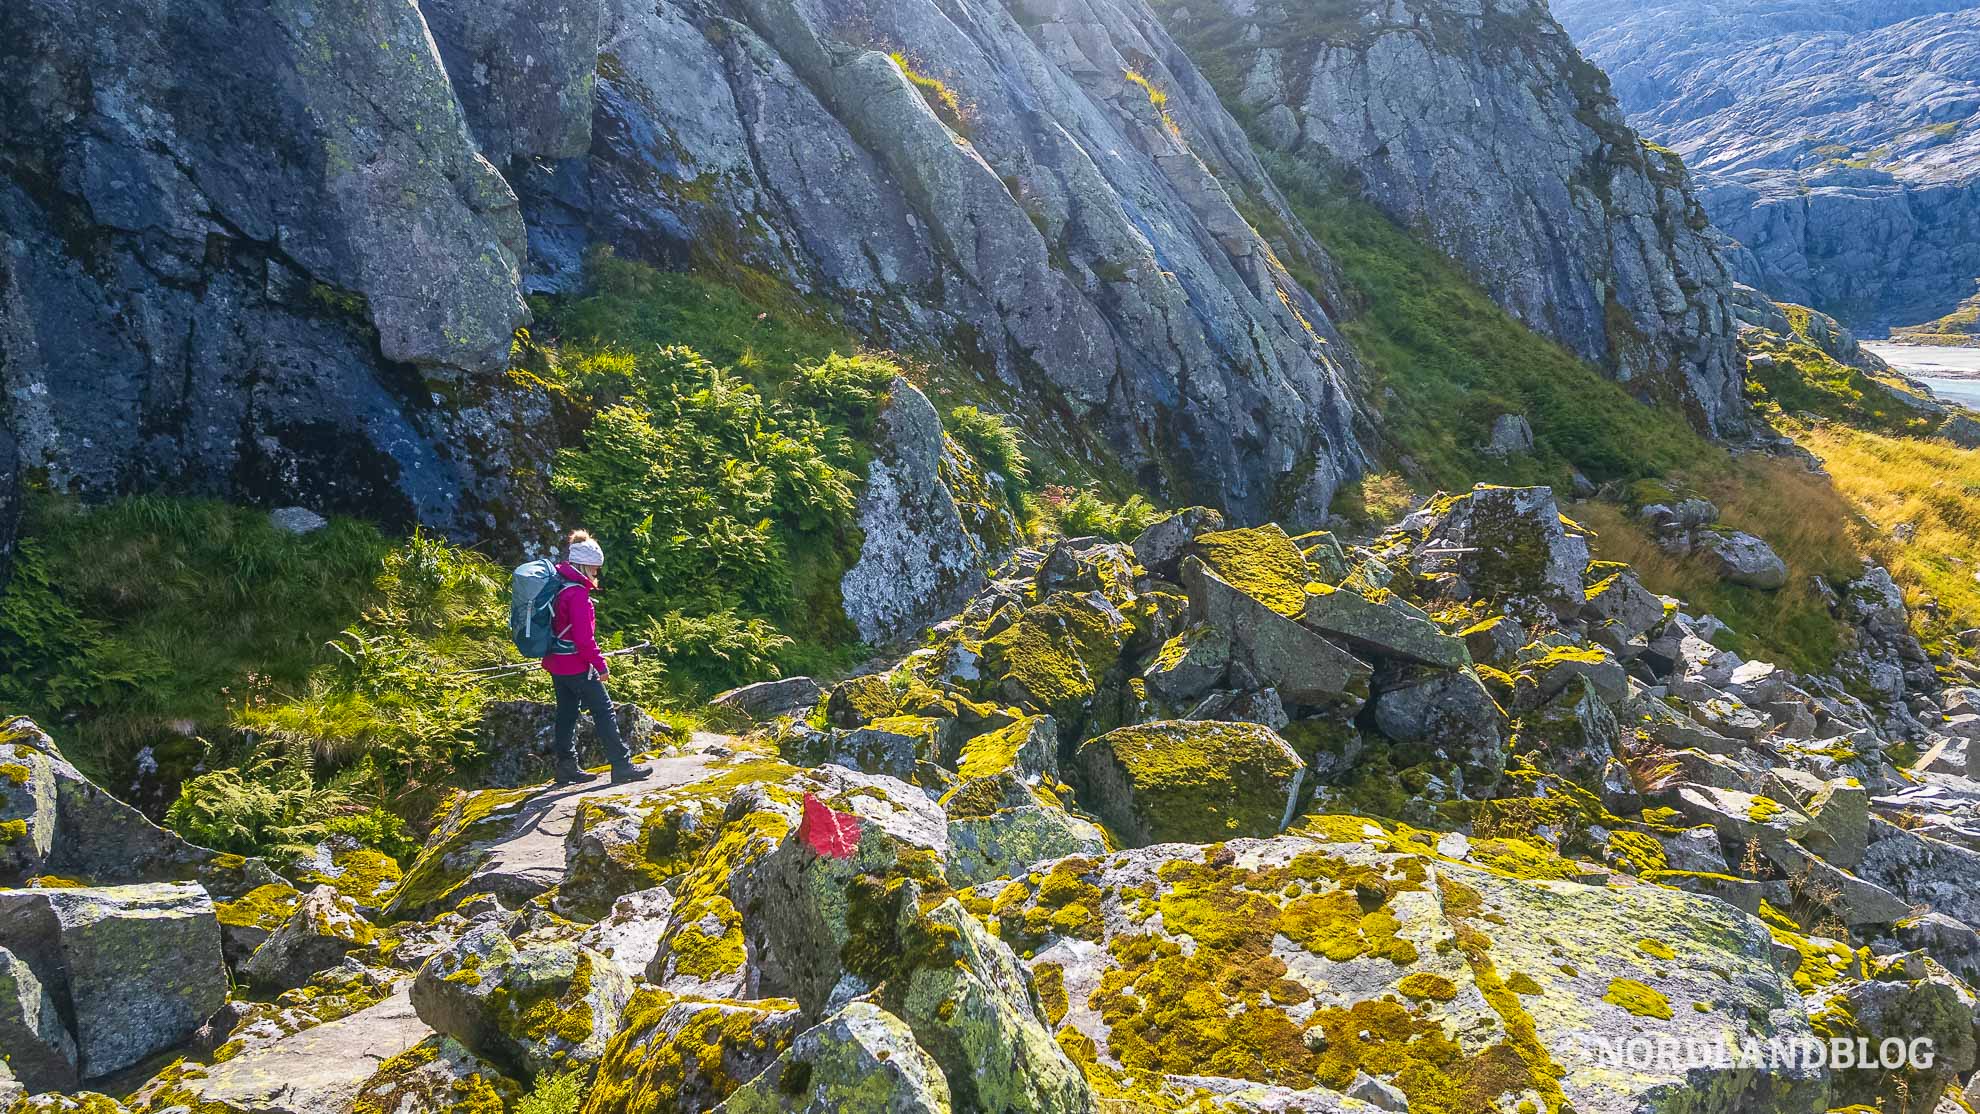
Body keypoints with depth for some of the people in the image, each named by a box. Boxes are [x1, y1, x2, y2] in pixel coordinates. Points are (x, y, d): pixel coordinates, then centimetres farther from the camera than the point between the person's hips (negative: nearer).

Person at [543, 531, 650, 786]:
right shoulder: (577, 593, -20)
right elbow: (584, 637, -23)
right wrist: (600, 664, -14)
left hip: (556, 664, 9)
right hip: (576, 666, -9)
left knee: (567, 713, 15)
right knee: (604, 711, -4)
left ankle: (566, 768, 20)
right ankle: (621, 765, -2)